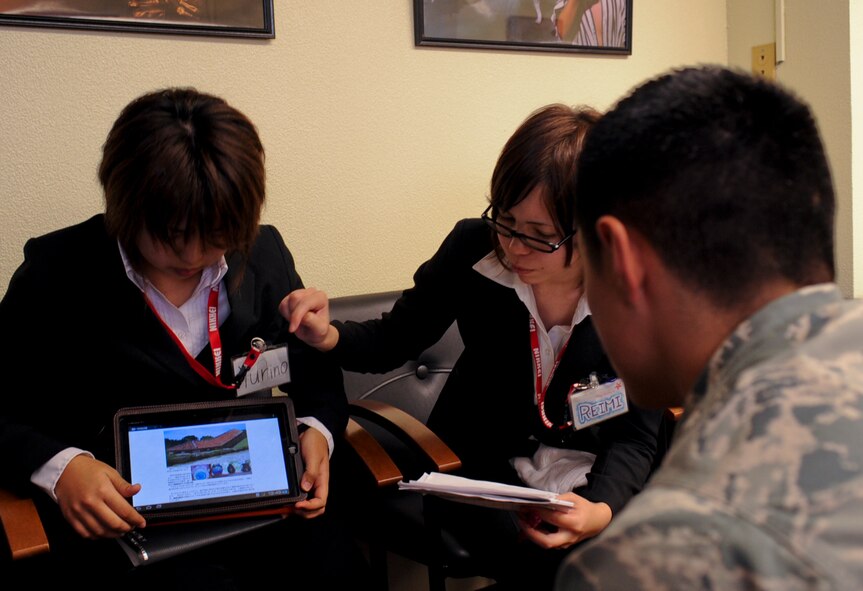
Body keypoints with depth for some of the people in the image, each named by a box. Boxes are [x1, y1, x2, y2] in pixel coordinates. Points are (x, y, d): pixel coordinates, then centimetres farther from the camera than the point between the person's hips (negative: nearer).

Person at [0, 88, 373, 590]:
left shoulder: (264, 254, 2)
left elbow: (316, 375, 12)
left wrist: (316, 430, -9)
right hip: (122, 509, -3)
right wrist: (58, 466, -23)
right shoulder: (57, 271, -7)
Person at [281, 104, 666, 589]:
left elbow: (637, 435, -11)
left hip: (597, 477, 1)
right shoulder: (473, 248, -16)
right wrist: (328, 336, -23)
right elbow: (395, 340, -1)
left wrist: (601, 510, -30)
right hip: (488, 466, -1)